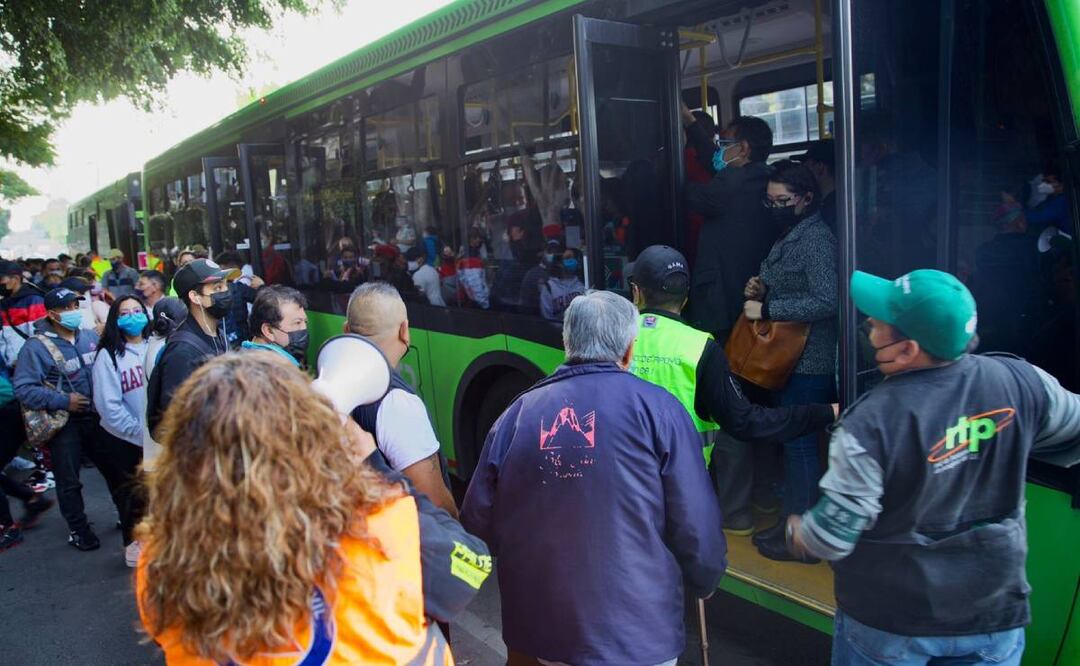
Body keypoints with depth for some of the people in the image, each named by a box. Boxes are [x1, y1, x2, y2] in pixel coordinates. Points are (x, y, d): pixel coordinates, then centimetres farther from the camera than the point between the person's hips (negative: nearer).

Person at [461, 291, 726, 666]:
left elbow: (478, 522, 1)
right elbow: (697, 528, -11)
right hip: (634, 634, -2)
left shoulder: (516, 413, -3)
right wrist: (703, 584, 10)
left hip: (534, 631, 3)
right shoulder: (658, 409, -10)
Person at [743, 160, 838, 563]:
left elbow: (826, 301, -24)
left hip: (808, 362, -10)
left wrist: (766, 309, -22)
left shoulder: (817, 239, -15)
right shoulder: (790, 236, 15)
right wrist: (760, 290, 6)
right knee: (790, 442, 16)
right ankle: (791, 522, 29)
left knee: (800, 445, -2)